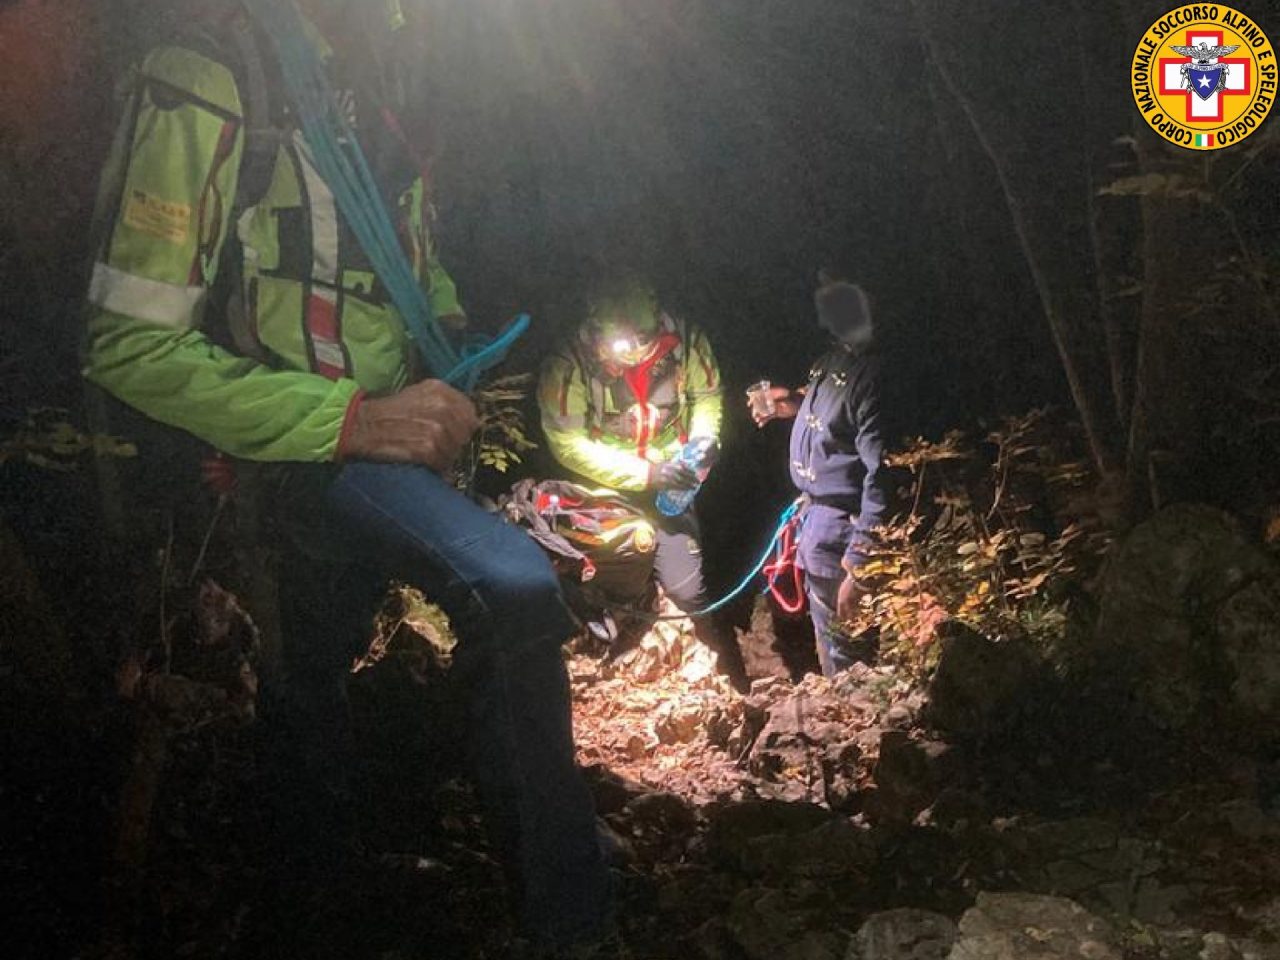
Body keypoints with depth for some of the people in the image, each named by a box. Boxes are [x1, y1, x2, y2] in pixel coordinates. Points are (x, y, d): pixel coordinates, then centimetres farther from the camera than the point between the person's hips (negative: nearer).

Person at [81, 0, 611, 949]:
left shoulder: (368, 91, 4)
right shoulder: (201, 94, -22)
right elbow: (131, 345, -24)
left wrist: (452, 381, 1)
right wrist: (349, 418, -28)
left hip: (389, 431, 8)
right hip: (307, 444, -8)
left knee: (321, 660, 27)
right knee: (518, 591, -29)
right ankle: (570, 913, -16)